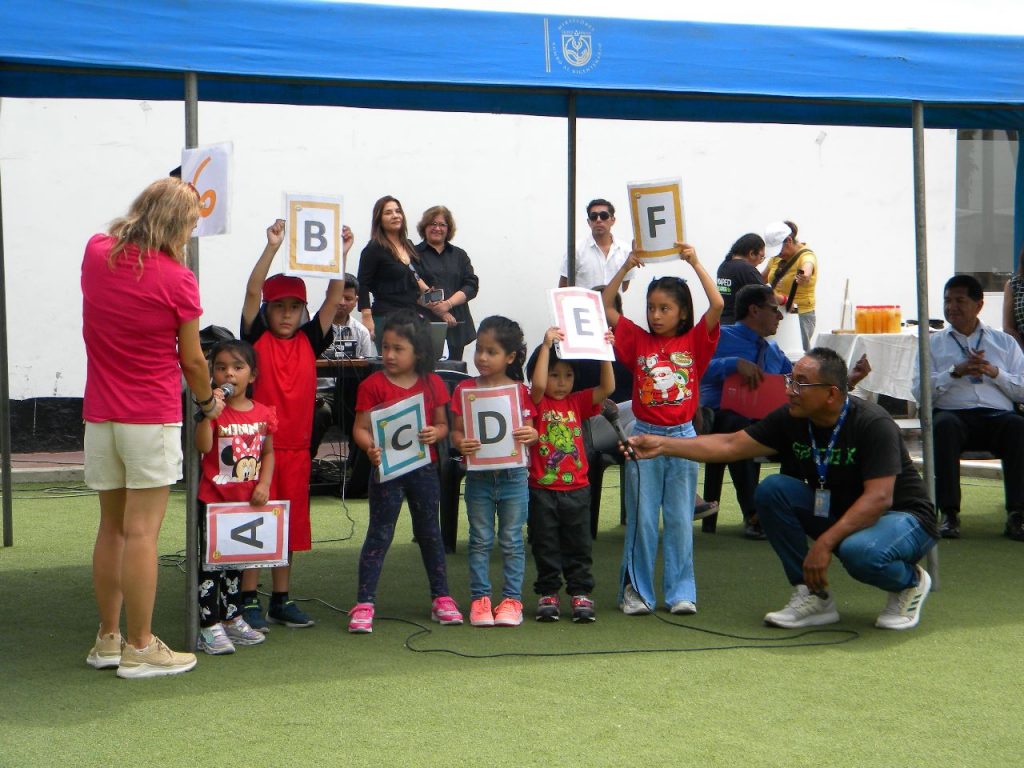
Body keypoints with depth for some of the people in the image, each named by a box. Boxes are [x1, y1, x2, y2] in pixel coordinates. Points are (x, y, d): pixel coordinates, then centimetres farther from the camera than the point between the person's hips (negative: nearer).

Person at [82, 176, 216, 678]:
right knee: (141, 532, -3)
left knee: (110, 528, 14)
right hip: (152, 419, -6)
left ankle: (108, 639, 21)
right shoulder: (176, 279, -11)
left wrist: (175, 195, 30)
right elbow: (192, 361, -3)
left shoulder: (95, 254, 2)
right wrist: (208, 401, 15)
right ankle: (140, 648, 2)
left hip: (99, 416, 6)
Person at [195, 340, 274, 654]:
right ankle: (209, 627, 1)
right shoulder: (214, 411, -11)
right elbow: (202, 446, -25)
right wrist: (207, 412, -32)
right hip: (214, 500, -5)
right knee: (210, 562, -3)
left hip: (247, 501, 5)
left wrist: (263, 484, -1)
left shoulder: (263, 414, 3)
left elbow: (268, 453, 11)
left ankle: (232, 619, 30)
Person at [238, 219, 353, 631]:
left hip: (296, 447, 4)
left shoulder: (309, 340, 6)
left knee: (290, 524, 10)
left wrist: (340, 255, -10)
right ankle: (249, 600, 8)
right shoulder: (257, 338, -2)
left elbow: (334, 298, 0)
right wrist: (272, 247, -23)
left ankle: (281, 599, 20)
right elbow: (252, 292, -14)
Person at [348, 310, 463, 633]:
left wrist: (435, 433, -15)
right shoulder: (373, 384, -6)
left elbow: (442, 423, 7)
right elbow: (360, 428, -8)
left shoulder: (432, 384, 2)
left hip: (424, 469, 3)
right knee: (379, 534, 0)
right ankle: (364, 603, 3)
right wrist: (370, 447, -27)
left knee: (430, 533, 14)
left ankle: (441, 597, 26)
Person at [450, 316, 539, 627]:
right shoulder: (465, 389, 2)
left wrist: (532, 435, -20)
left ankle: (512, 599, 12)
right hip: (478, 476, 1)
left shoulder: (520, 391, 1)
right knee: (480, 541, 7)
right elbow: (456, 431, 1)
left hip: (513, 476, -1)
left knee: (511, 540, 5)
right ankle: (480, 598, 13)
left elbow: (529, 431, 3)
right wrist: (461, 443, -20)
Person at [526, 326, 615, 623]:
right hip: (542, 490, -2)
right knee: (546, 546, 7)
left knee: (578, 546, 8)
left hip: (576, 489, 2)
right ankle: (547, 594, 16)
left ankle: (581, 593, 15)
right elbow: (538, 384, -25)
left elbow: (607, 388, -5)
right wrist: (546, 346, -28)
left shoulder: (577, 402, 5)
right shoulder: (537, 402, -4)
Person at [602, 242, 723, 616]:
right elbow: (605, 307, 3)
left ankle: (681, 592, 11)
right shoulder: (639, 341, 5)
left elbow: (717, 305, -10)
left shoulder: (694, 342, 2)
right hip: (645, 435, 1)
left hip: (682, 436, -1)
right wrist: (626, 267, -3)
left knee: (680, 518, 5)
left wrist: (695, 264, -9)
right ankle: (636, 590, 10)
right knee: (641, 518, 4)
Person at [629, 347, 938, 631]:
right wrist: (662, 445, -14)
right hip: (839, 513, 6)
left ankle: (910, 581, -1)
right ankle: (813, 596, -8)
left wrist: (825, 542, -38)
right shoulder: (791, 419, -9)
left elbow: (878, 499, -31)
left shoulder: (872, 424, -25)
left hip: (904, 517, -6)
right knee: (772, 489, -14)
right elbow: (730, 445, -6)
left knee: (859, 551, -39)